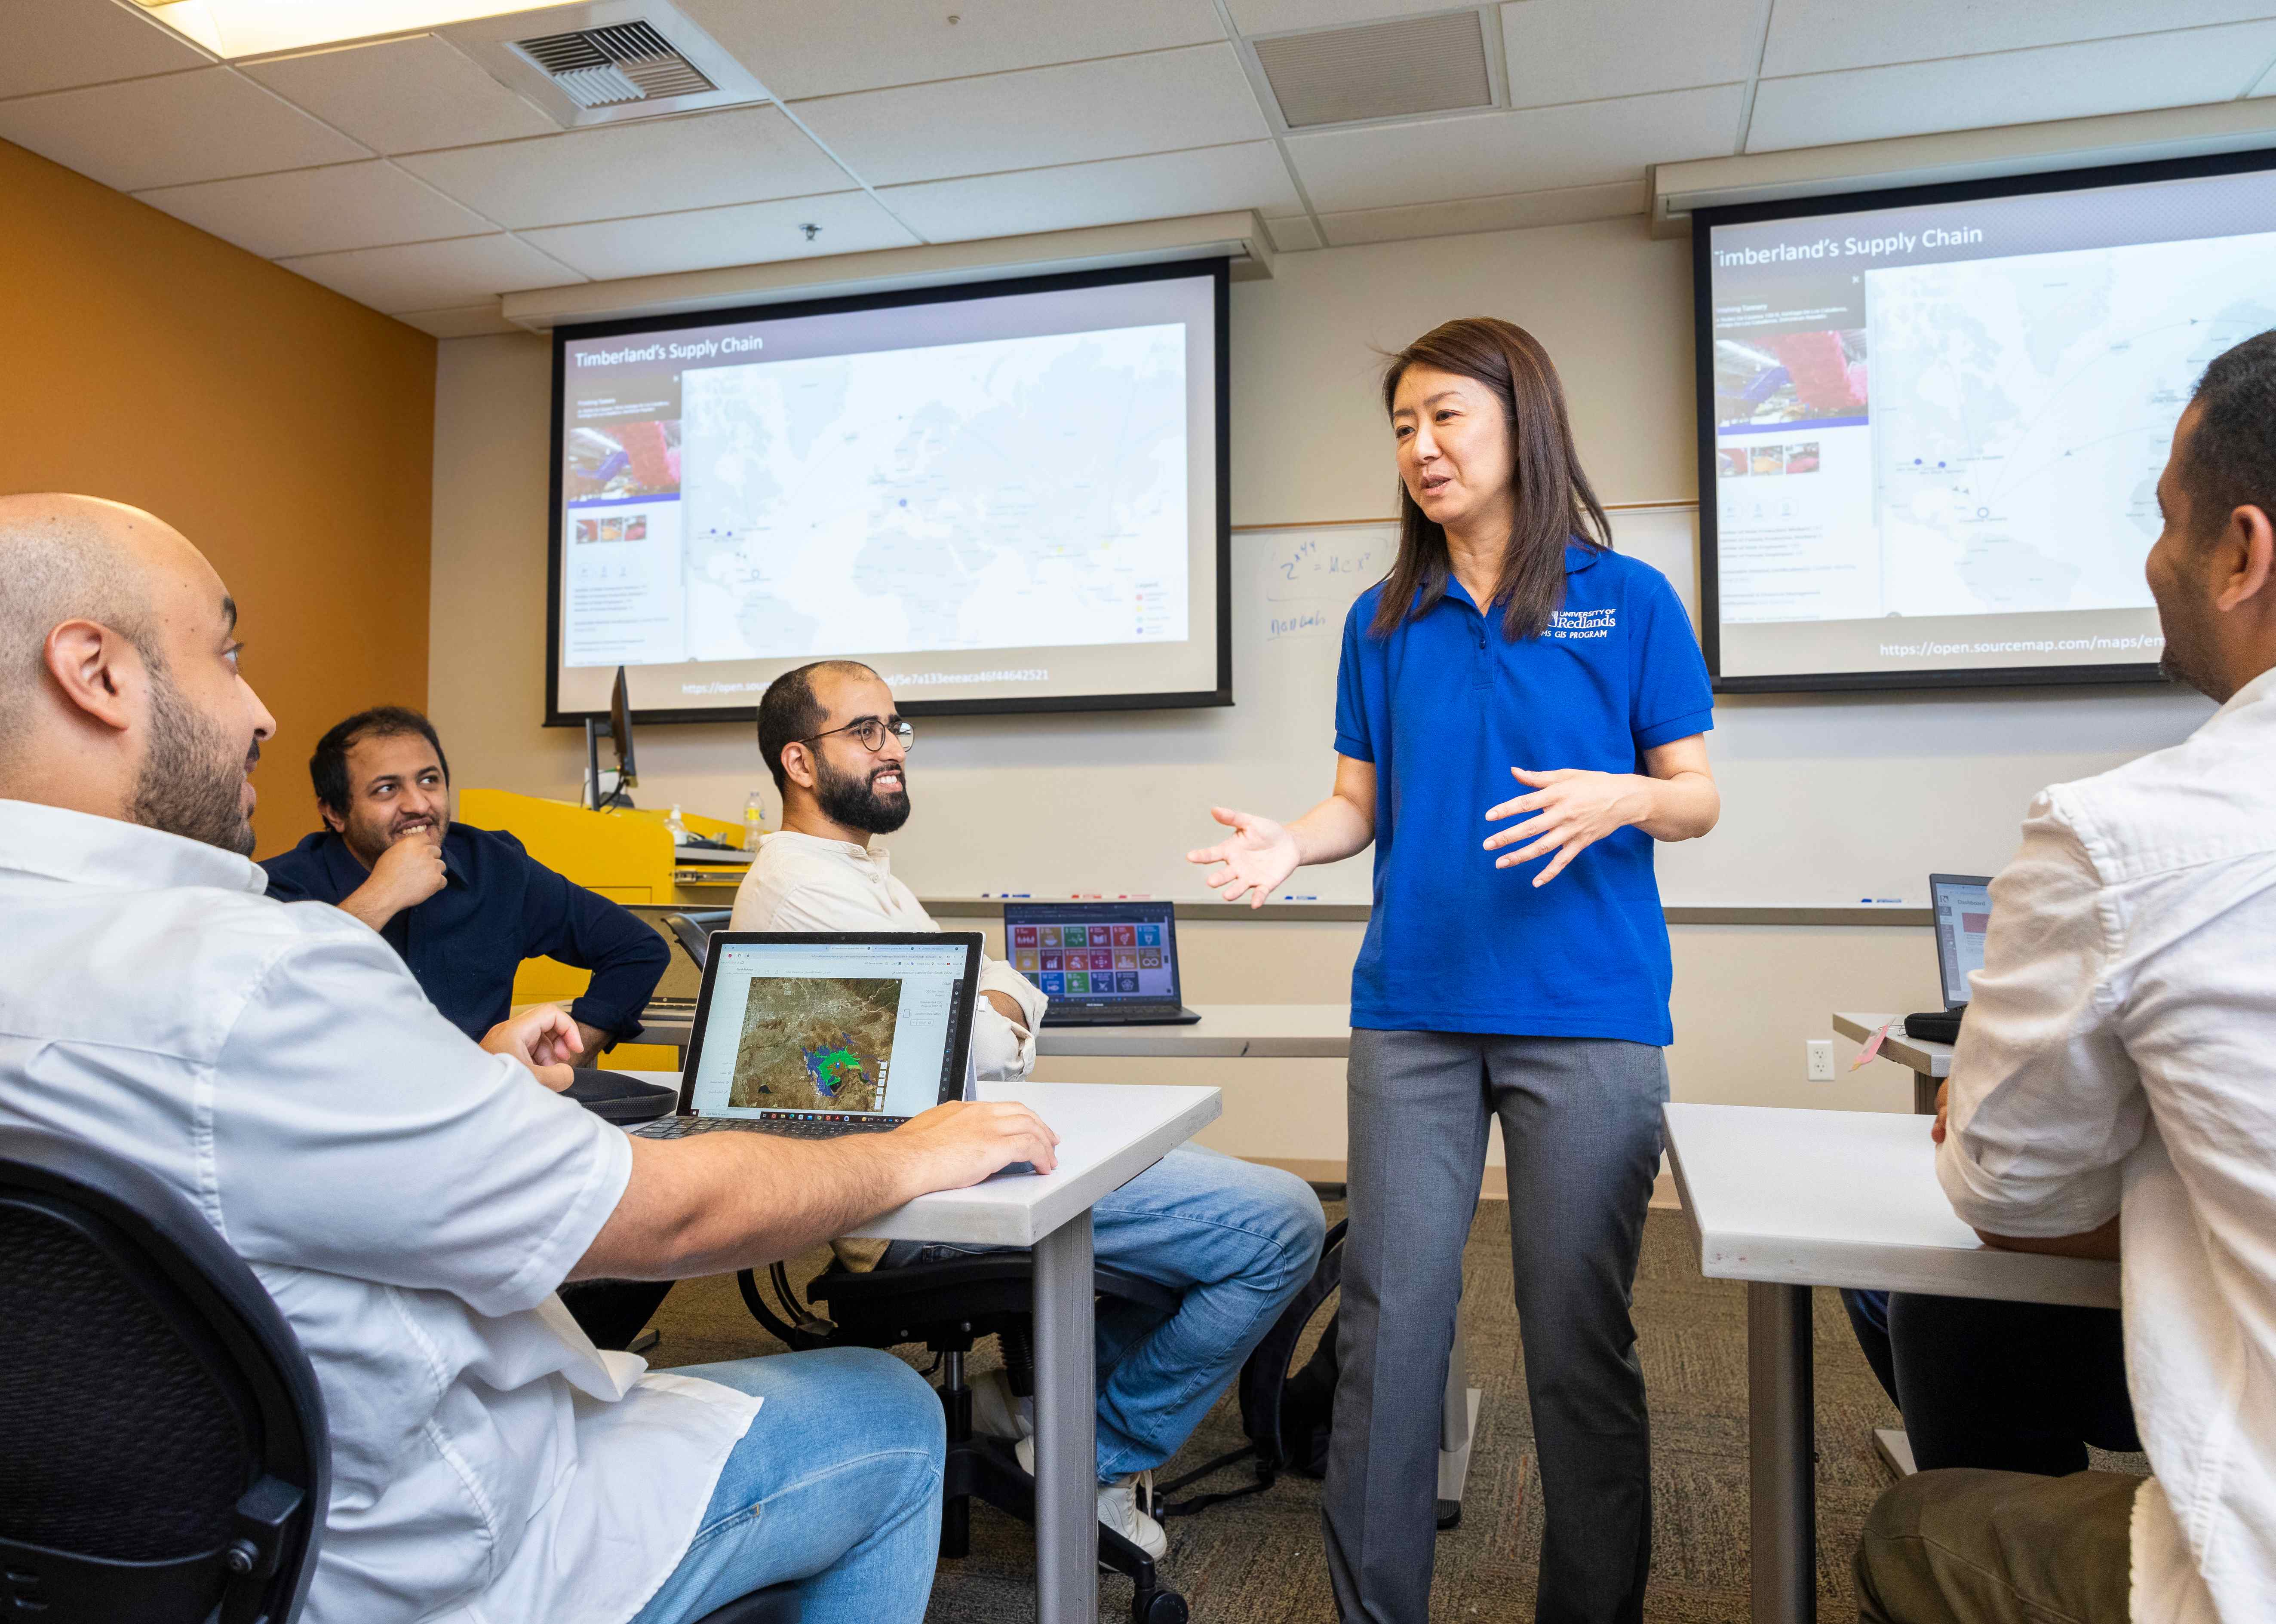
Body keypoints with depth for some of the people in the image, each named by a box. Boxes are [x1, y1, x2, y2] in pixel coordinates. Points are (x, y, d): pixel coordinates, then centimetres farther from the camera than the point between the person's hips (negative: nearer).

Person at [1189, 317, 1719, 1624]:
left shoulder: (1629, 601, 2)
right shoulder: (1385, 622, 11)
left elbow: (1697, 800, 4)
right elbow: (1364, 803, 12)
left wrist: (1618, 798, -18)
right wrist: (1290, 844, -9)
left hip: (1587, 1012, -2)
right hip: (1414, 1012, 3)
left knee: (1579, 1335, 7)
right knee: (1391, 1320, 5)